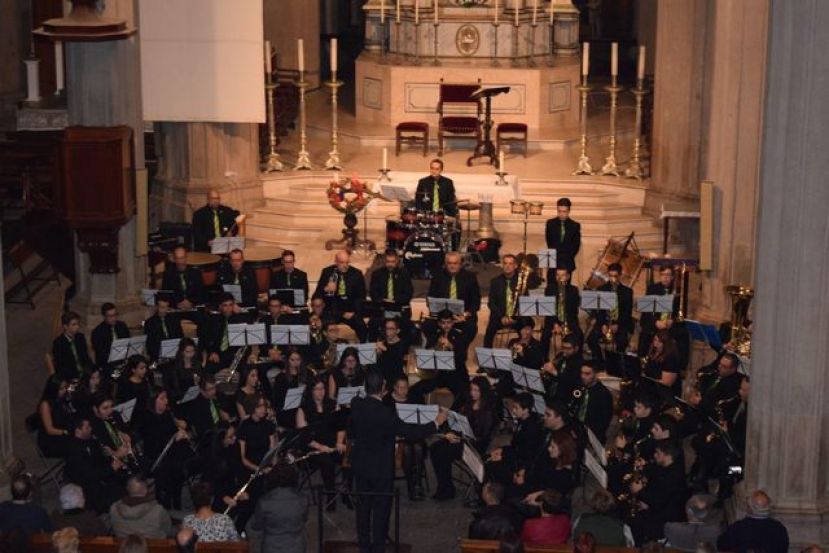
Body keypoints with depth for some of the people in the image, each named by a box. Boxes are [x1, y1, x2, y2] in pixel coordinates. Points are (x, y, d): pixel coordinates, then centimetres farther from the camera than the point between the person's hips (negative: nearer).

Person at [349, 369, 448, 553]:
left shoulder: (356, 405, -10)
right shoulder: (385, 413, -28)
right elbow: (409, 432, -23)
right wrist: (437, 423, -14)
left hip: (360, 465, 6)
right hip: (381, 468, -6)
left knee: (363, 505, 17)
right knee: (381, 508, 9)